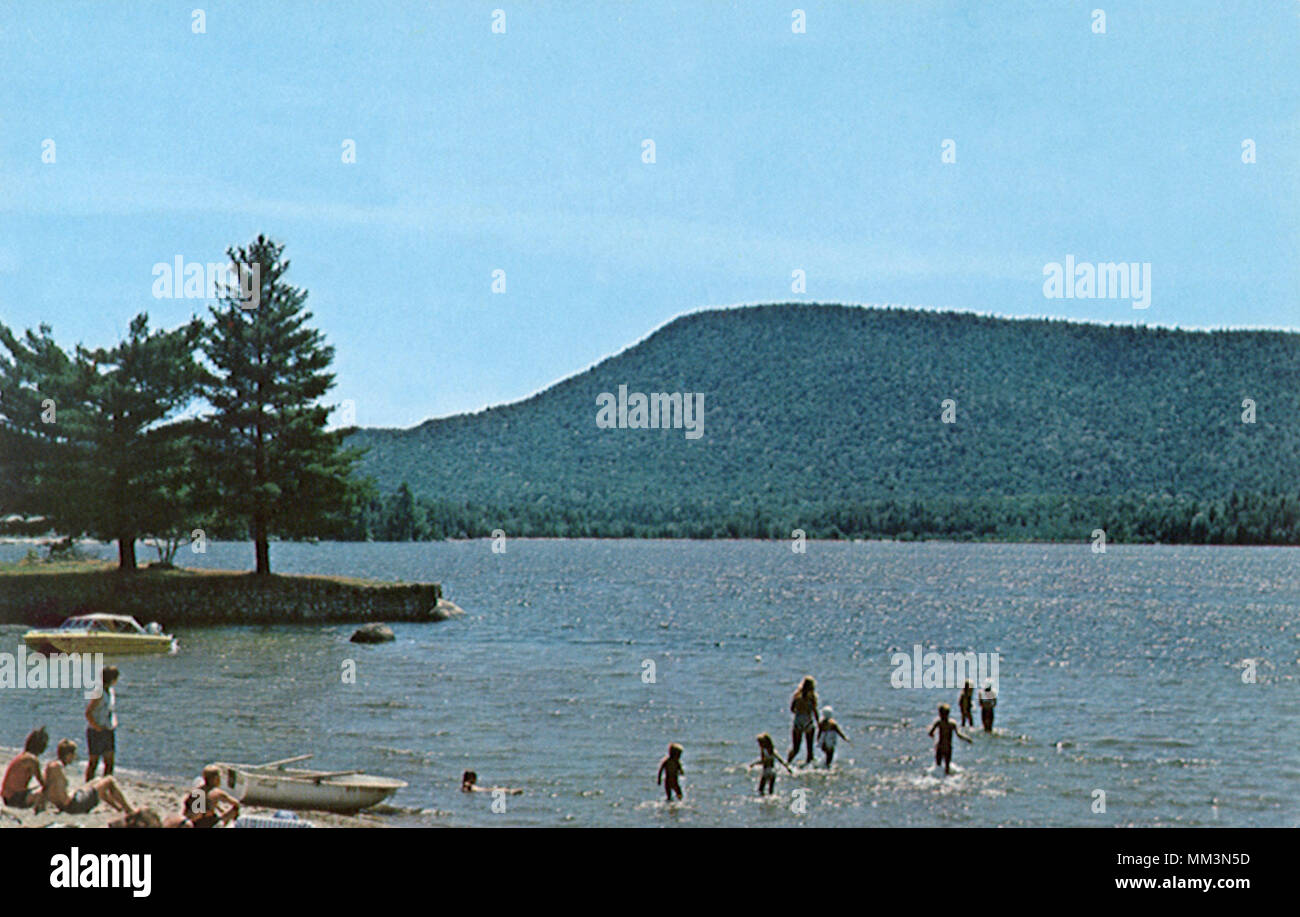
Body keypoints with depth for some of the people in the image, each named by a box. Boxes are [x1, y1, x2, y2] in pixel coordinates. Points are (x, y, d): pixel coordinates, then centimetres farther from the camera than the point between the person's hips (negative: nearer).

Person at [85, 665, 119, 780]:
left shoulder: (112, 692, 9)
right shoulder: (99, 693, -17)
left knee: (109, 762, 7)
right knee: (93, 762, 0)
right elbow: (88, 713, -20)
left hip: (108, 731, 8)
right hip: (96, 732, -8)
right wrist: (97, 727, -18)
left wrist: (114, 724, 11)